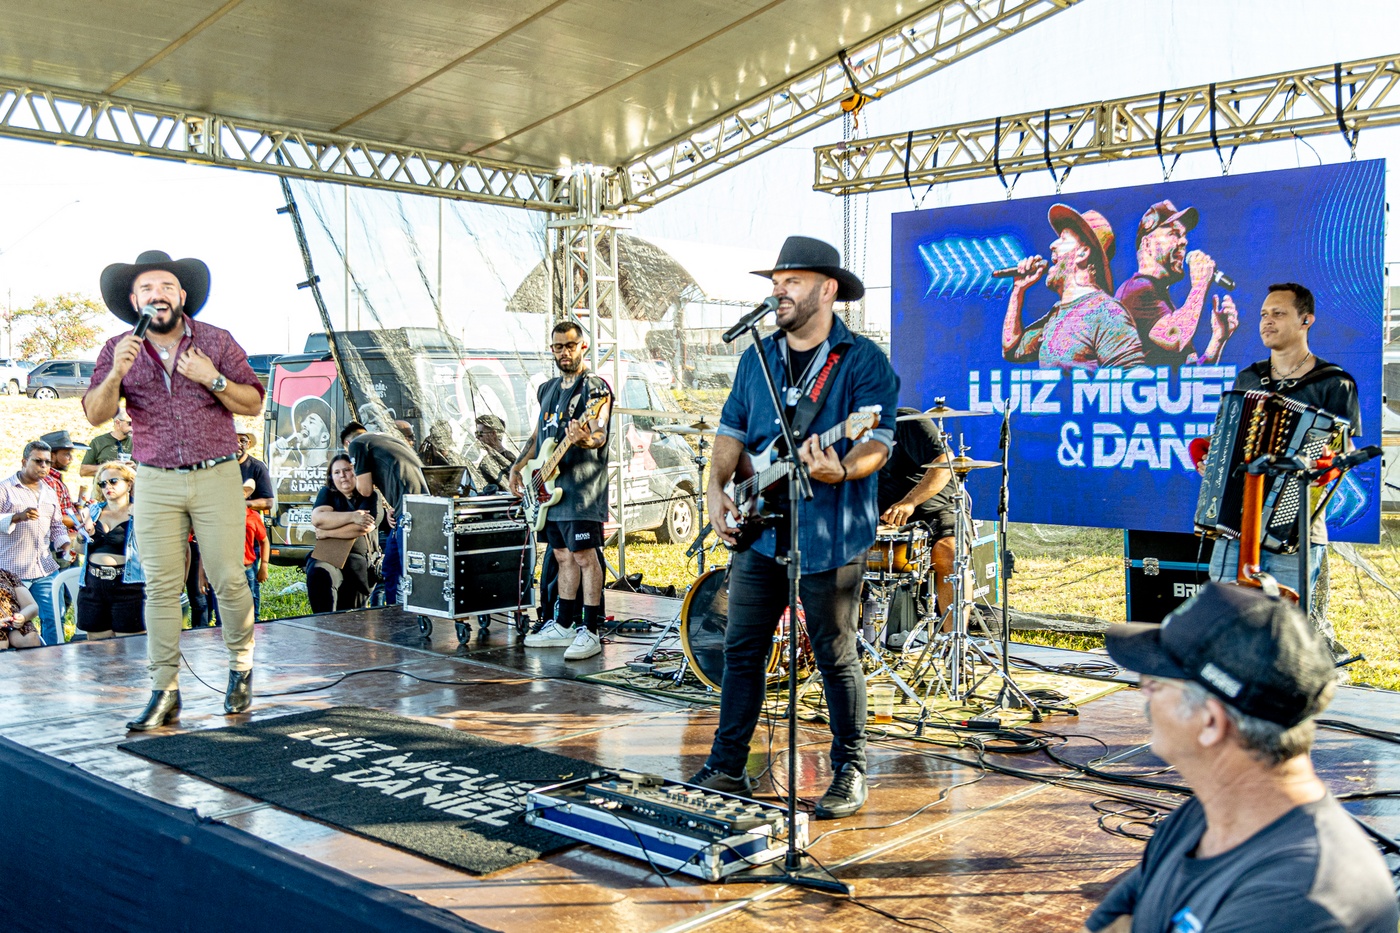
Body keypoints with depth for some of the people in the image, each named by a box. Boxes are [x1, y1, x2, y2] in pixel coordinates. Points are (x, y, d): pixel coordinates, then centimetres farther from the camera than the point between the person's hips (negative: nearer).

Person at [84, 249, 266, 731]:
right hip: (156, 483, 1)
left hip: (217, 478, -1)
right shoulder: (119, 349, 6)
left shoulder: (216, 341, 2)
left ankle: (241, 663, 21)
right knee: (161, 586, -2)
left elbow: (254, 403, 2)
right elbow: (96, 414, -1)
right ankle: (164, 691, 4)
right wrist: (115, 374, -19)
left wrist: (212, 379, -14)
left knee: (228, 579, -3)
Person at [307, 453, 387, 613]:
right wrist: (352, 516, -13)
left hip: (357, 559, -1)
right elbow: (317, 519, -5)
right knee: (319, 575, -33)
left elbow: (362, 528, -12)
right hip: (326, 557, 1)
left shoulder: (372, 497, 6)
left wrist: (326, 533, -8)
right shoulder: (327, 493, 15)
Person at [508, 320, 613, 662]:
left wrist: (585, 440, -41)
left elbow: (600, 436, -20)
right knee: (563, 557, 14)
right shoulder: (548, 389, 17)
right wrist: (517, 466, 16)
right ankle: (564, 626, 21)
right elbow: (537, 434, 25)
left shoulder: (595, 389, -7)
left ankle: (590, 631, -6)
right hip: (550, 487, 8)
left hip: (581, 488, -8)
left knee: (584, 557, -9)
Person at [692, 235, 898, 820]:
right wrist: (717, 488, 1)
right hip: (758, 532, 6)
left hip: (830, 537, -5)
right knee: (742, 651, 9)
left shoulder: (864, 360, -5)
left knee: (836, 658, 4)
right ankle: (727, 769, 21)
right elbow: (732, 430, 16)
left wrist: (840, 472, -33)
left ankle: (849, 774, 19)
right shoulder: (757, 357, 13)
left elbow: (876, 442, -13)